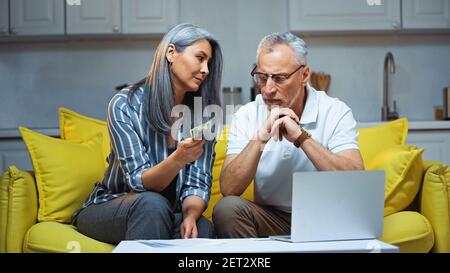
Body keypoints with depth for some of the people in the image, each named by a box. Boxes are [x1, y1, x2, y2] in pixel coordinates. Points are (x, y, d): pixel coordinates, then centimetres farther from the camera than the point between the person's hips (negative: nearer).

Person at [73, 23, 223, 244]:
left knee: (203, 229, -31)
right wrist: (178, 159, -39)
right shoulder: (125, 105, -14)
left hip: (165, 216, 2)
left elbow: (198, 184, -8)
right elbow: (139, 183, -20)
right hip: (107, 209, -1)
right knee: (152, 203, -34)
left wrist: (190, 216, -30)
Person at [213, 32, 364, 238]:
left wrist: (301, 137, -26)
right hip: (270, 218, 0)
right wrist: (260, 138, -23)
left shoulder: (335, 112, -8)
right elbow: (228, 190, -13)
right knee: (226, 209, -28)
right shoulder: (246, 116, -3)